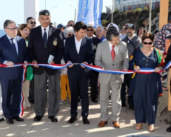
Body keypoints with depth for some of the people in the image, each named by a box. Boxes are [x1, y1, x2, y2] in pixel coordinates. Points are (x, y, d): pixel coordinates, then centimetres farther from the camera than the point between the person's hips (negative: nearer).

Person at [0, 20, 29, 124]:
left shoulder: (22, 40, 7)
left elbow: (25, 53, 11)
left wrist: (25, 60, -8)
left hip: (19, 71, 4)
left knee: (17, 94, 12)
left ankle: (16, 113, 26)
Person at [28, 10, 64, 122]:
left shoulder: (57, 32, 1)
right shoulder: (33, 32, 5)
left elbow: (61, 49, 1)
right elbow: (30, 48, 8)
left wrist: (55, 61, -13)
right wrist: (33, 60, -9)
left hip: (53, 65, -1)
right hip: (39, 65, 1)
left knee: (54, 90, 5)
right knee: (39, 90, 8)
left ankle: (52, 114, 17)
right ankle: (39, 113, 20)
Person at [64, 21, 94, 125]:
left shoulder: (88, 41, -2)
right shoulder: (69, 40, 3)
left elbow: (91, 55, -1)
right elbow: (66, 54, 4)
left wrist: (87, 62, -20)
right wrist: (68, 61, -16)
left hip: (84, 70, -2)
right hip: (72, 70, 2)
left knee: (84, 93, 0)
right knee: (73, 93, 10)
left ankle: (85, 115, 11)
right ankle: (73, 115, 21)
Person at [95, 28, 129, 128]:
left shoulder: (123, 45, -9)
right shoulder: (101, 45, -10)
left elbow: (125, 59, 2)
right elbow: (97, 60, -3)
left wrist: (125, 67, -18)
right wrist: (101, 67, -23)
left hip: (117, 75, 0)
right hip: (105, 75, 0)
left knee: (116, 98, 9)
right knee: (103, 98, 11)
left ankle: (115, 119, 23)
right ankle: (104, 119, 26)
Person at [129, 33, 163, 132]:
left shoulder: (157, 52, 4)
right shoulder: (136, 51, 2)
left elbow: (162, 63, 7)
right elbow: (131, 62, 3)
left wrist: (160, 68, -15)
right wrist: (134, 67, -17)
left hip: (153, 80, 0)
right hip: (139, 80, 0)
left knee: (151, 100, 4)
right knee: (139, 100, 5)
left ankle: (151, 122, 16)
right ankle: (140, 121, 21)